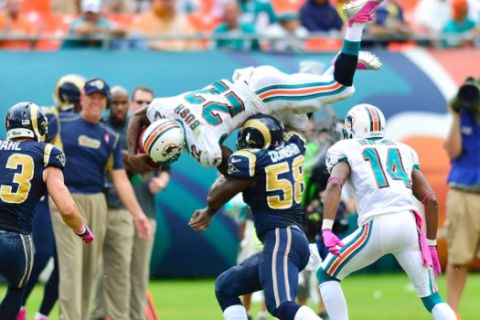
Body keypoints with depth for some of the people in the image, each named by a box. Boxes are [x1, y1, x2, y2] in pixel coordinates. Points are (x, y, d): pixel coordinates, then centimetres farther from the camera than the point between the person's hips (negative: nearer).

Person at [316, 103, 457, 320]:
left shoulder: (347, 151, 15)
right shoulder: (403, 152, 26)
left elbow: (334, 184, -7)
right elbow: (431, 200, 20)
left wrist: (327, 229, -14)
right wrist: (431, 244, 27)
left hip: (376, 227, -3)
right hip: (409, 224, 3)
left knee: (327, 275, 16)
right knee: (431, 296, 14)